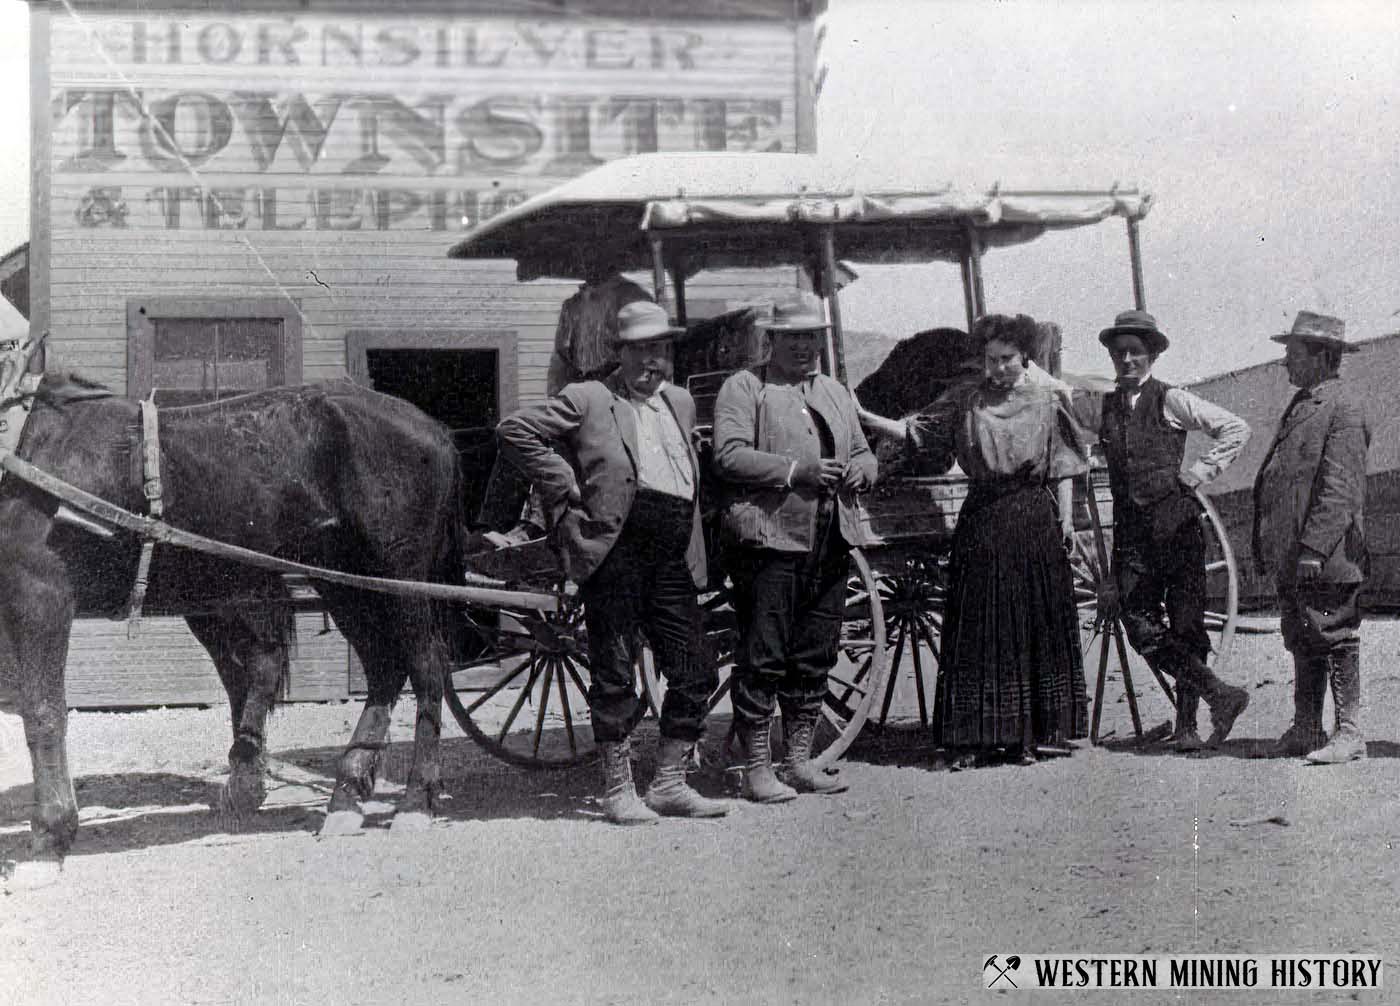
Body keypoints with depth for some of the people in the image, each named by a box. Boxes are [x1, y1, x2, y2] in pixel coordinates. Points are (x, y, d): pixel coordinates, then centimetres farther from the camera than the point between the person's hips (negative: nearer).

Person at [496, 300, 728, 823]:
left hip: (672, 554, 6)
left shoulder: (681, 403, 21)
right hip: (615, 546, -6)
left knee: (696, 673, 4)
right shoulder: (588, 400, 2)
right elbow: (514, 430, -3)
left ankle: (669, 783, 15)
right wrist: (567, 488, -6)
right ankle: (618, 789, 9)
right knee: (615, 676, -1)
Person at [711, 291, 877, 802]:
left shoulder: (836, 393, 23)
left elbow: (863, 452, 26)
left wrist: (859, 469, 1)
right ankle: (757, 768, 0)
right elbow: (729, 456, -11)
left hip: (830, 542, 7)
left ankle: (800, 760, 19)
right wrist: (795, 470, -18)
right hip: (768, 536, -6)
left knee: (815, 657, 9)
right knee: (762, 657, -5)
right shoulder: (744, 387, 0)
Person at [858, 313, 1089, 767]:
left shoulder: (1048, 399, 5)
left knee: (1036, 627, 2)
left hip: (1035, 520, 0)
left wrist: (1066, 517, 0)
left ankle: (1031, 733, 10)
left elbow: (1062, 466, 6)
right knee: (977, 630, -2)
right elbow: (916, 432, 1)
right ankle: (973, 737, 1)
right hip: (981, 521, 0)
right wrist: (865, 418, -10)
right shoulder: (964, 401, 5)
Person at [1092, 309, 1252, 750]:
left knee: (1185, 625, -1)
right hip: (1132, 528, 4)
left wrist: (1199, 471, -6)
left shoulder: (1171, 401, 0)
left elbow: (1237, 429, 0)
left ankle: (1186, 724, 6)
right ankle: (1220, 694, -1)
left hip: (1177, 520, -4)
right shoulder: (1106, 406, 13)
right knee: (1141, 627, -8)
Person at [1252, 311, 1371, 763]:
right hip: (1292, 558, 9)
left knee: (1334, 640, -4)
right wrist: (1271, 548, 20)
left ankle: (1349, 733, 1)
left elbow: (1341, 489, -19)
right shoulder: (1302, 405, 19)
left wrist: (1314, 548, -23)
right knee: (1302, 644, 13)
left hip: (1327, 558, -9)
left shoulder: (1342, 408, -11)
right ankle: (1306, 729, 20)